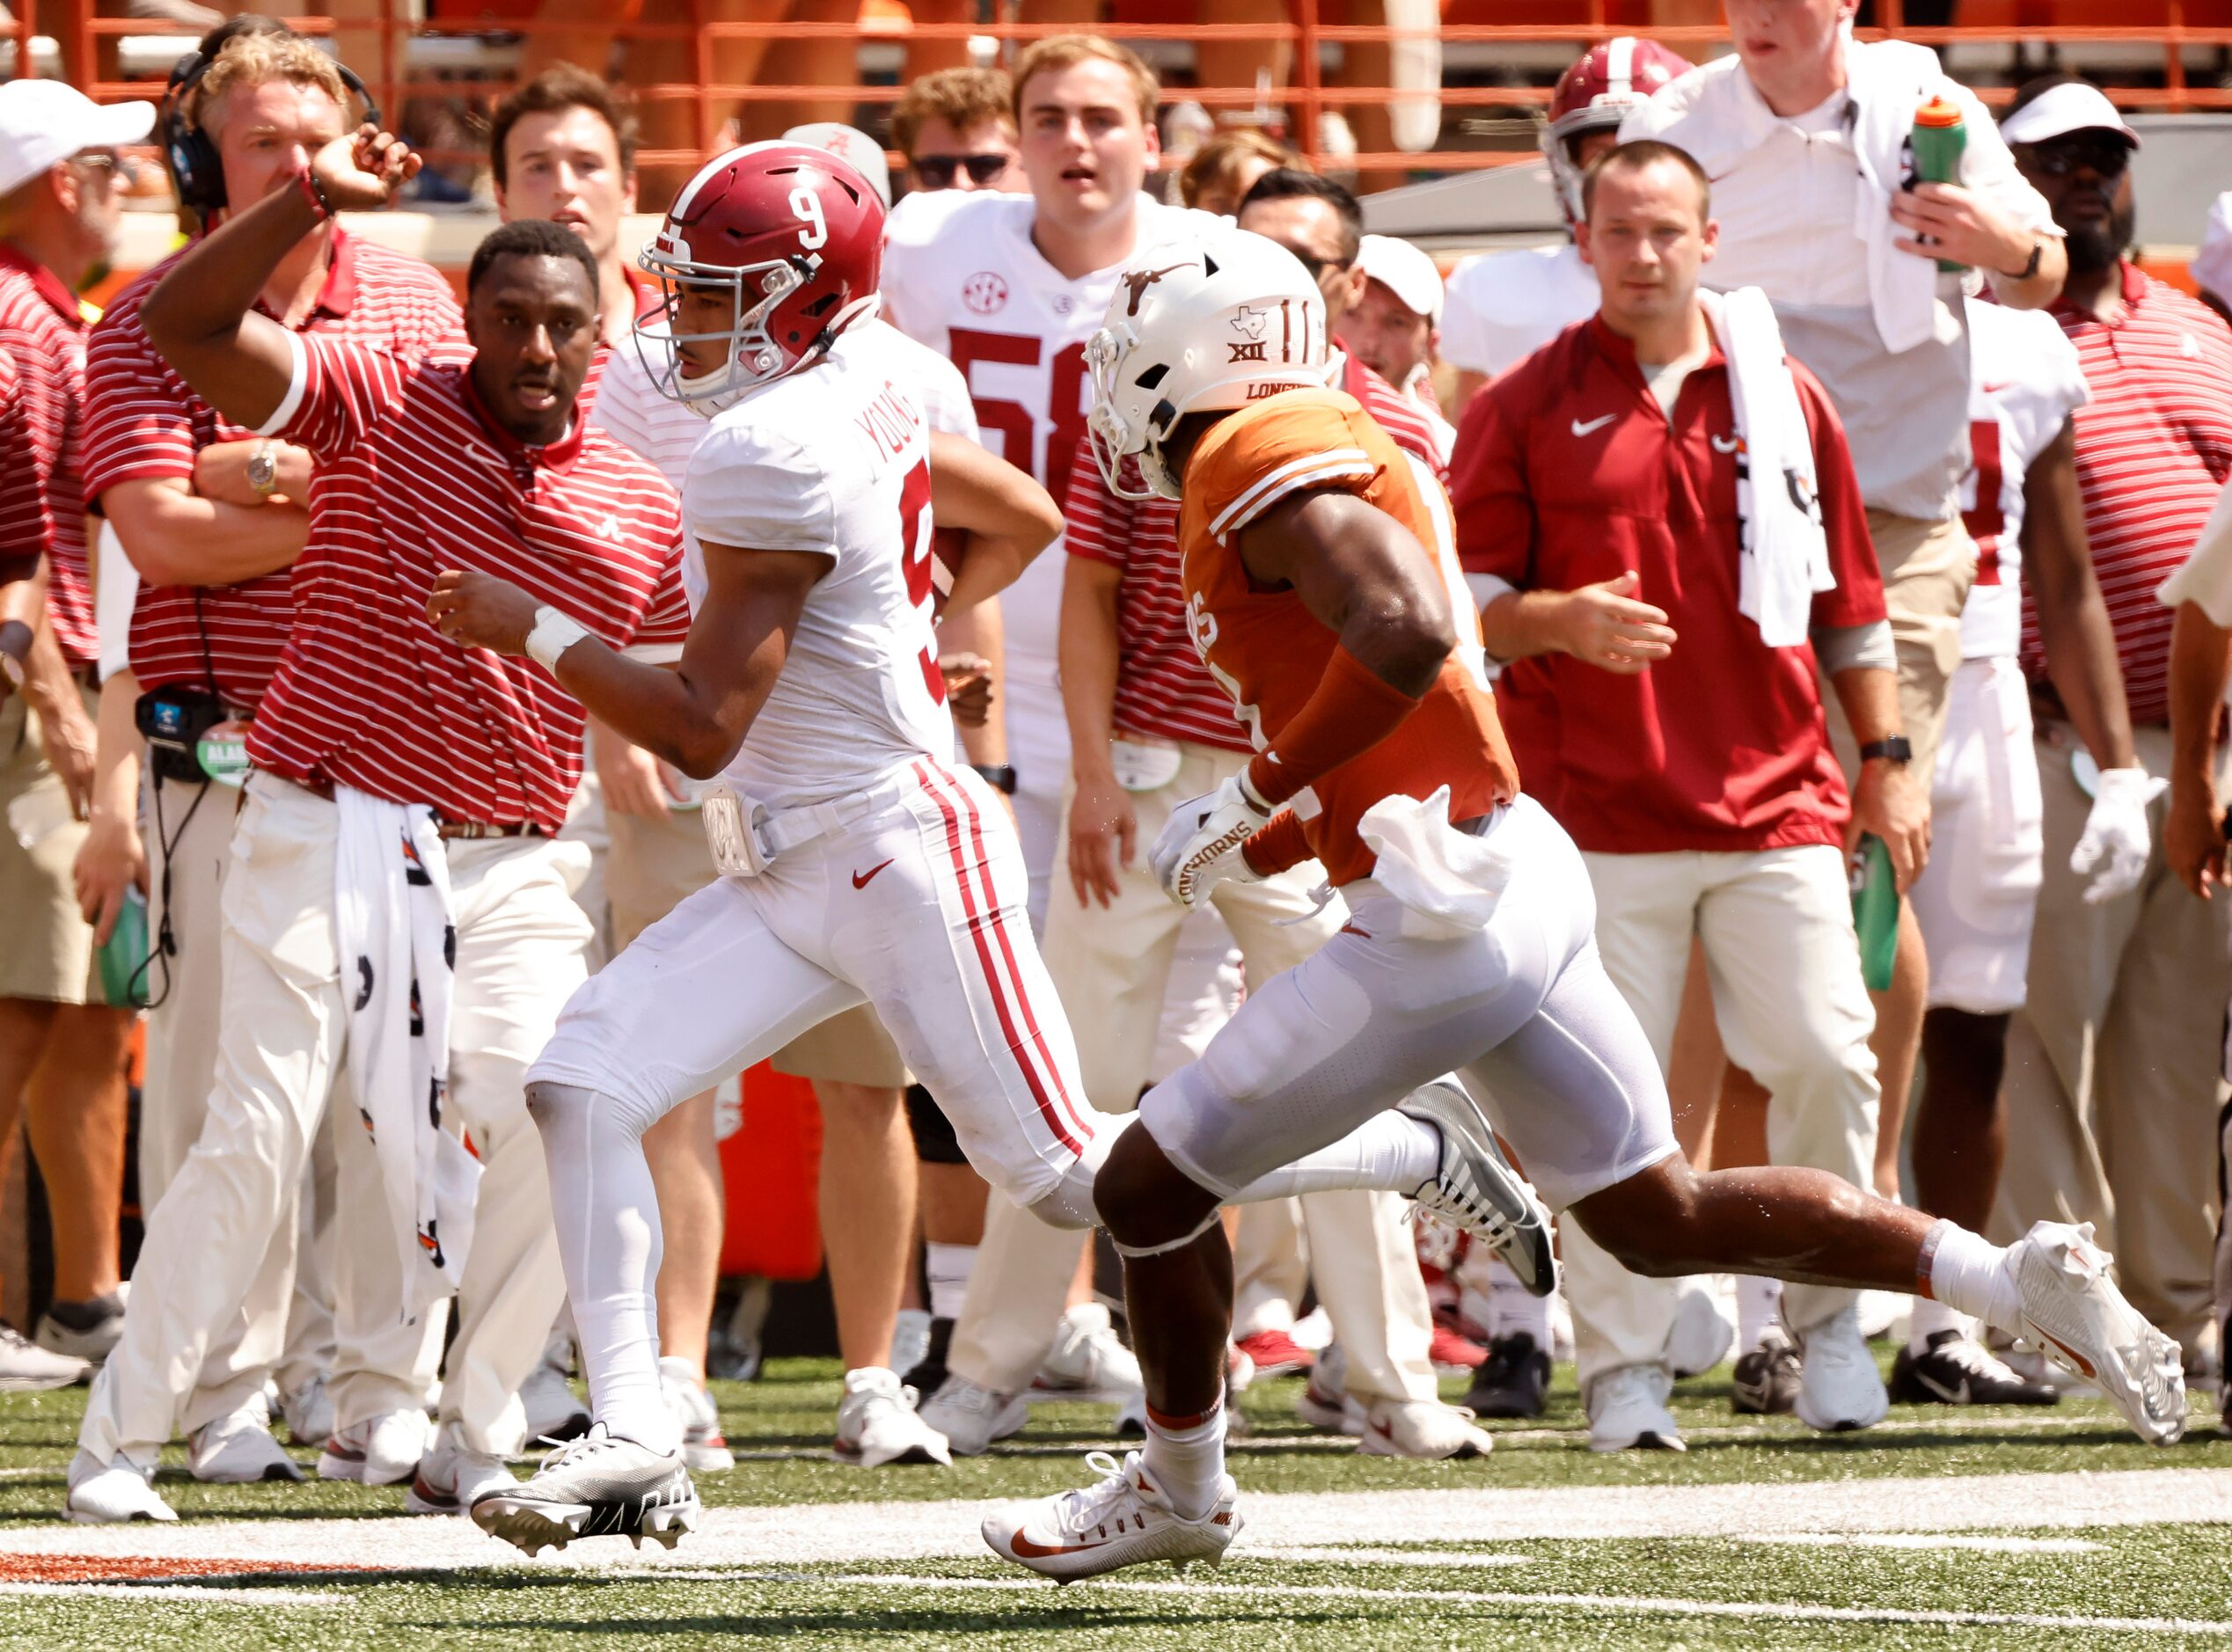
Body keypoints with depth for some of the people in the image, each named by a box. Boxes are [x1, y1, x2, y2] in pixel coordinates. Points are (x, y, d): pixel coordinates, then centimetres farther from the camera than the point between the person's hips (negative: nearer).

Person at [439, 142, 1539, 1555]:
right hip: (795, 877, 10)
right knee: (585, 1086, -5)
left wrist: (534, 630, -12)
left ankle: (1413, 1150, 15)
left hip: (903, 853, -10)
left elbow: (704, 727, -20)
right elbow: (1023, 518, 23)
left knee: (1072, 1177, -2)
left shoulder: (772, 455, -21)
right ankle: (634, 1444, -8)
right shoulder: (863, 399, 7)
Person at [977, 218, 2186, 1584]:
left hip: (1447, 916, -10)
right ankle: (2022, 1280, 13)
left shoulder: (1266, 461, -13)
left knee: (1152, 1186, 2)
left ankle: (1179, 1489, 20)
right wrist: (1271, 848, 14)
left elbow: (1407, 637, -29)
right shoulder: (1343, 453, 18)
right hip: (1524, 870, 10)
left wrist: (1260, 795, -17)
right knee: (1664, 1218, 17)